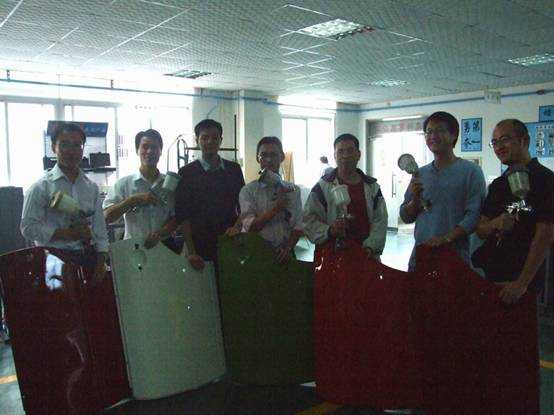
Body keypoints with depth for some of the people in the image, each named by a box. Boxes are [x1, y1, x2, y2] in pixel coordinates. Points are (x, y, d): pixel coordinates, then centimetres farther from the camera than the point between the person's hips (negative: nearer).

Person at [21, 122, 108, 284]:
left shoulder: (92, 187, 9)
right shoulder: (41, 187, -5)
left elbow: (100, 228, 9)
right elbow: (28, 228, -10)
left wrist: (101, 262, 1)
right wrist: (67, 233, -18)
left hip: (88, 258, 4)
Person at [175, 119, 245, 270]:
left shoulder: (234, 169, 10)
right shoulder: (187, 172, 1)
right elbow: (182, 215, -3)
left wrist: (237, 227, -7)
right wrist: (191, 251, -10)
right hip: (199, 245, -2)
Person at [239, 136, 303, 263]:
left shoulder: (293, 190, 7)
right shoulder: (248, 190, -1)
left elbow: (298, 225, 4)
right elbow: (250, 226, -11)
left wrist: (289, 247, -11)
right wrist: (276, 208, -19)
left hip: (283, 255, 2)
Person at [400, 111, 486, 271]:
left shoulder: (471, 171, -2)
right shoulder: (420, 173, 12)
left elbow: (474, 214, -12)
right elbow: (406, 217, 13)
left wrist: (446, 238, -22)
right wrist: (415, 199, -6)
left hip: (454, 253, -4)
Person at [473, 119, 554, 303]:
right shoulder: (497, 184, 13)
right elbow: (481, 231, 11)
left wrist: (522, 283, -20)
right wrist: (495, 224, -13)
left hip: (525, 278, -6)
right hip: (490, 274, 6)